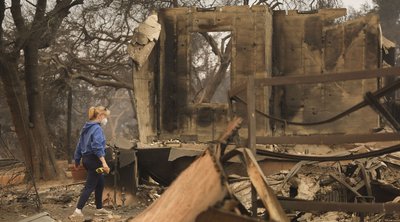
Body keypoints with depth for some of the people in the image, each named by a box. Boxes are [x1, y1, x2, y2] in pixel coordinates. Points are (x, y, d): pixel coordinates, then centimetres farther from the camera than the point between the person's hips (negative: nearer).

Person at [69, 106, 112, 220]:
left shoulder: (86, 128, 12)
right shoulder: (97, 128, -15)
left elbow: (79, 145, 17)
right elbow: (97, 147, -26)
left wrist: (77, 160, 24)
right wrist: (104, 162, -32)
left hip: (87, 159, 9)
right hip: (94, 160, -9)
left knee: (100, 184, 19)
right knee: (90, 186, -7)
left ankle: (99, 208, 27)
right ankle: (78, 211, -12)